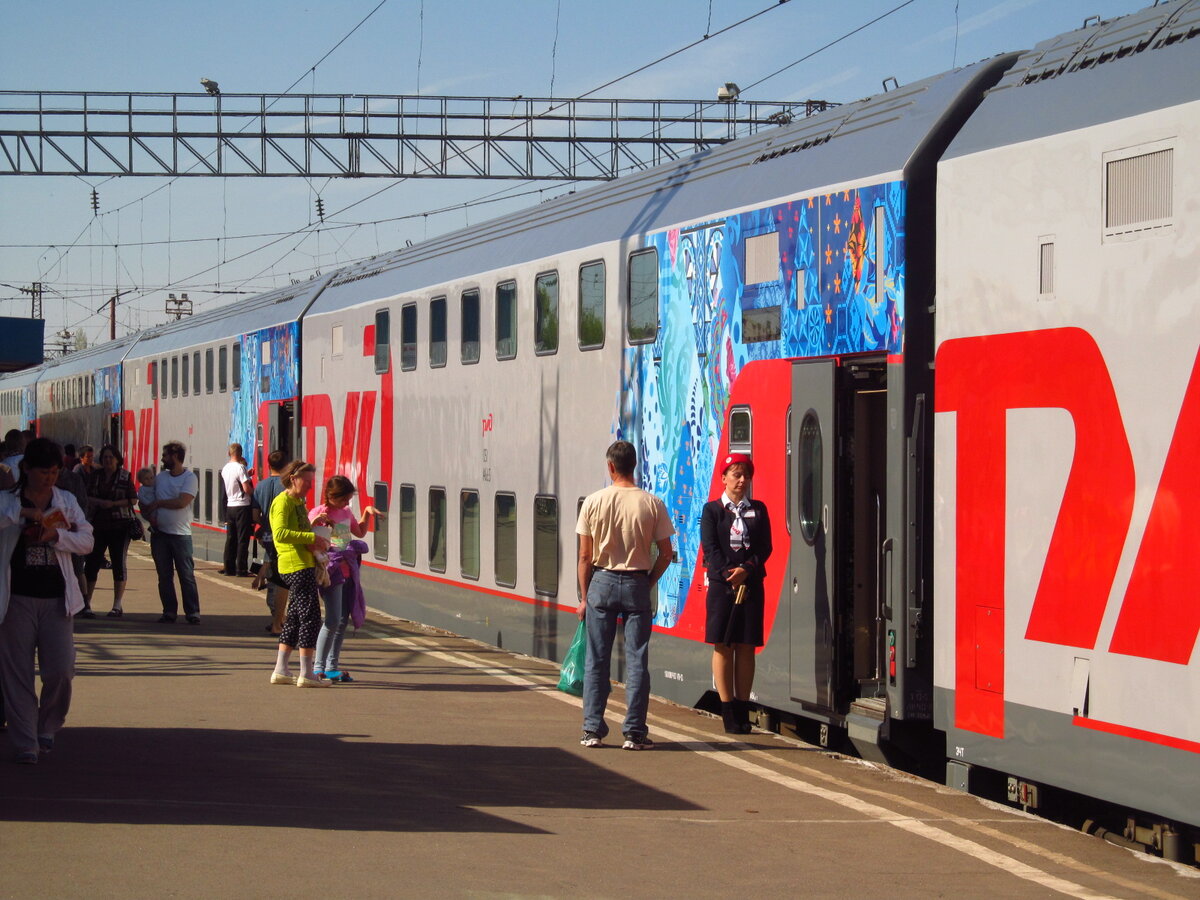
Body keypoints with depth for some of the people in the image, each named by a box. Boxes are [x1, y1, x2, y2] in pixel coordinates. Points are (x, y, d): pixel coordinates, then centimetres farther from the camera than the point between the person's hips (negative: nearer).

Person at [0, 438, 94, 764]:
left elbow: (86, 541, 3)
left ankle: (47, 728, 22)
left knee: (61, 670, -3)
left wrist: (56, 535, -15)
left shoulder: (66, 502, 9)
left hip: (55, 599, 2)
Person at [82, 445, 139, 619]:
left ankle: (118, 605, 4)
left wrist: (113, 504, -15)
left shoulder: (125, 476, 1)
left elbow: (133, 500, -3)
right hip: (98, 524, 3)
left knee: (118, 563, -2)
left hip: (121, 525, -3)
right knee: (92, 562, 1)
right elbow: (87, 497, 6)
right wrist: (100, 502, -13)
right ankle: (85, 602, 11)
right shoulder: (95, 475, 9)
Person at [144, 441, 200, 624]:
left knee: (187, 575, -4)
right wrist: (151, 516, -2)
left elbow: (182, 502, -17)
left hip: (181, 533, -5)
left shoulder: (189, 477, -5)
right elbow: (146, 500, 18)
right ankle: (169, 611, 13)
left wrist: (158, 503, -7)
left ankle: (192, 612, 0)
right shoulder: (160, 477, 12)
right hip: (160, 532, 5)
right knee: (164, 575, 7)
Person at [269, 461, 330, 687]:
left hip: (304, 563, 10)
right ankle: (306, 674, -9)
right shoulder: (283, 502, -10)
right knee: (310, 617, -10)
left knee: (295, 616, 12)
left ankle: (281, 670, 16)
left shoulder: (298, 502, 21)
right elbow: (280, 533, -24)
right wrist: (313, 538, -25)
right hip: (296, 565, -10)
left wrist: (316, 542, 9)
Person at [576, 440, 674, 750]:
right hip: (637, 584, 0)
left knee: (597, 659, 7)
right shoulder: (652, 504, -4)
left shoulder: (593, 502, -4)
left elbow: (585, 556, -1)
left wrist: (584, 597, 7)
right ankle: (634, 732, 2)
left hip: (602, 582, 0)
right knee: (636, 660, 3)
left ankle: (593, 730, 8)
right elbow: (665, 554, -1)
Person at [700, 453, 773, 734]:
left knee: (746, 647, 2)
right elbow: (711, 548, -3)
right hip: (721, 585, -2)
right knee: (723, 646, -1)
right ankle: (728, 709, 2)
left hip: (751, 584, 2)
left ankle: (743, 708, 5)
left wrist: (746, 570, -12)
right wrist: (728, 574, -16)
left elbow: (765, 547, 4)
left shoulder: (758, 510, 11)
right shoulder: (712, 510, 5)